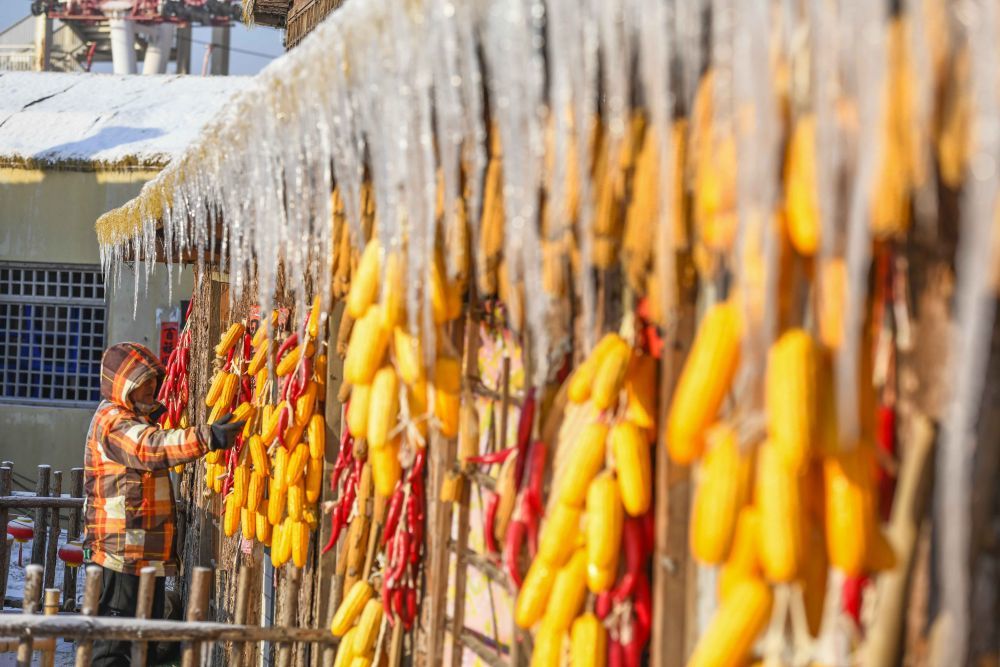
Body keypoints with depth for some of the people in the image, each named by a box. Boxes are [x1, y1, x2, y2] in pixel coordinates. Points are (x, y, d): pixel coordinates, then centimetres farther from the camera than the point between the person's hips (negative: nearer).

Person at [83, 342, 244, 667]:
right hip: (122, 551, -10)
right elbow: (153, 447, -34)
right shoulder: (112, 420, -15)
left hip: (147, 551, 10)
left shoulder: (137, 417, 19)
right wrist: (207, 437, -44)